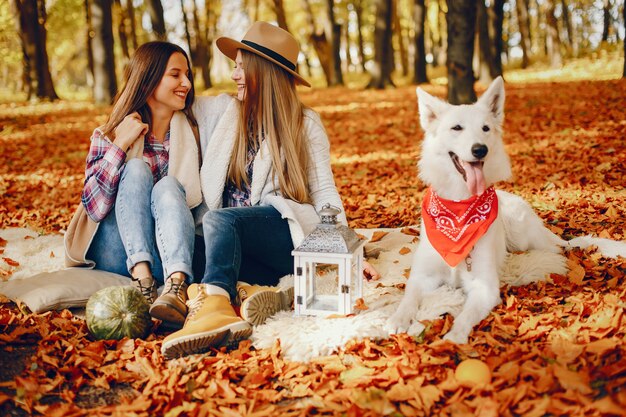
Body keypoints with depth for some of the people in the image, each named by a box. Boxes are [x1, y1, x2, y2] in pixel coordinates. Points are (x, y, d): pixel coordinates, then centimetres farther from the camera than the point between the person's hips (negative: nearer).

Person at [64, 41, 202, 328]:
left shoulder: (191, 133, 11)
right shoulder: (108, 136, 4)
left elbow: (202, 199, 15)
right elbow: (93, 206, -8)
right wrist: (120, 145, -14)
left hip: (169, 252, 1)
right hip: (116, 253, -1)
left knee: (168, 185, -26)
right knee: (137, 168, -21)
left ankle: (177, 286, -49)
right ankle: (141, 275, -38)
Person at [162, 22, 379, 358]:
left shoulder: (305, 124, 7)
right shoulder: (220, 111, 15)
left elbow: (323, 191, 2)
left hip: (285, 233, -4)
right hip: (231, 242, 4)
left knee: (221, 219, -37)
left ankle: (215, 304, -60)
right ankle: (248, 290, -52)